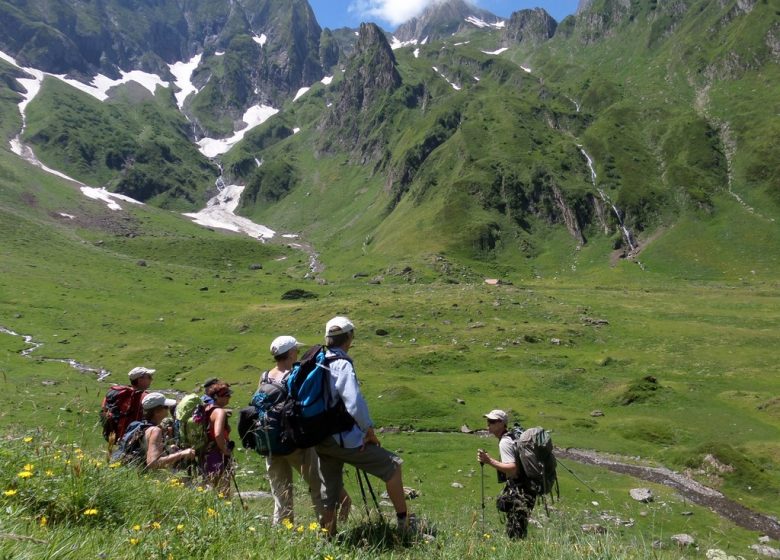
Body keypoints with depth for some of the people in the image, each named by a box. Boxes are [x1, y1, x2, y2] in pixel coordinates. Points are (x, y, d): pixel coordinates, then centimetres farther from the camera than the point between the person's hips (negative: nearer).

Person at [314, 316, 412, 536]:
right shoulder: (342, 366, -17)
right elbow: (355, 404, -25)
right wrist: (370, 430, -11)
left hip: (321, 440, 8)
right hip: (344, 440, -8)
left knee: (329, 493, 18)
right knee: (392, 466, 7)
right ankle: (404, 521, 14)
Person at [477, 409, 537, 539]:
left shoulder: (504, 442, -17)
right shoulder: (513, 437, 13)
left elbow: (513, 469, -26)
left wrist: (490, 461, -26)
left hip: (520, 492, -10)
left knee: (515, 534, -6)